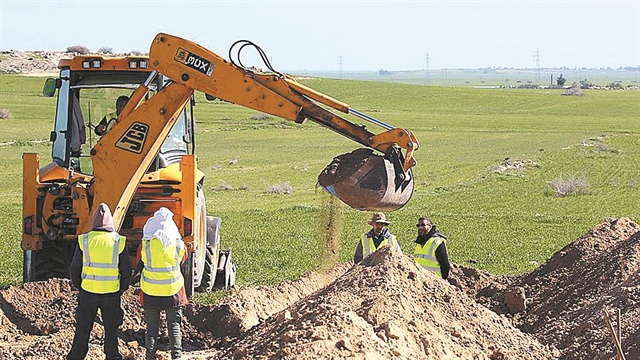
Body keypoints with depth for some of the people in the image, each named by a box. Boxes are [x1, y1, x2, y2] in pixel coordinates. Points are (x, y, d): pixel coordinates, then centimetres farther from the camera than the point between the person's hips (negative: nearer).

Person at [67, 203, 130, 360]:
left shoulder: (84, 241, -6)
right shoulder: (119, 241, -6)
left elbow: (74, 269, 0)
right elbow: (126, 271, -1)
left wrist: (79, 287, 15)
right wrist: (121, 289, 14)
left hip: (88, 293, 0)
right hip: (112, 294, 0)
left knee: (82, 329, 12)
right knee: (111, 329, 12)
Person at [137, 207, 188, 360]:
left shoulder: (145, 244, -11)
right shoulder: (178, 244, -8)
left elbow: (140, 264, 4)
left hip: (150, 292, 0)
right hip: (173, 290, 1)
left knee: (152, 327, 9)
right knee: (174, 326, 10)